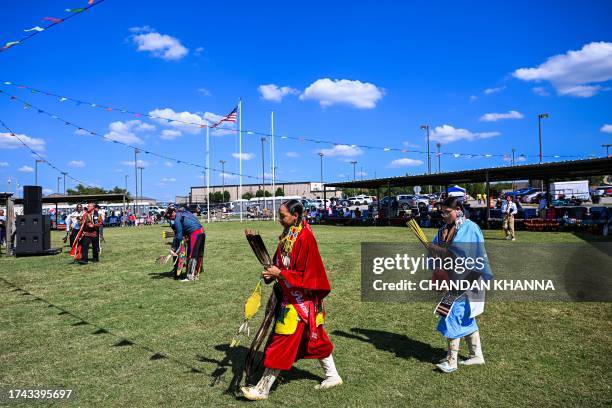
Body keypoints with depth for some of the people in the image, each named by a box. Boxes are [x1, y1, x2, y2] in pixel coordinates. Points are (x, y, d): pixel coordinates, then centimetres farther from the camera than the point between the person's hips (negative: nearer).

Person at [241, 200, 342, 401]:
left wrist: (279, 273, -21)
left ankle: (262, 389, 14)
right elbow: (283, 263, 12)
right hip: (291, 295, 9)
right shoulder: (288, 234, 5)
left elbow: (305, 274, -22)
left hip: (300, 300, -9)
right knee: (315, 337, 20)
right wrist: (272, 272, -6)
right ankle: (332, 376, 36)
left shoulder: (304, 238, -22)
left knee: (282, 343, 1)